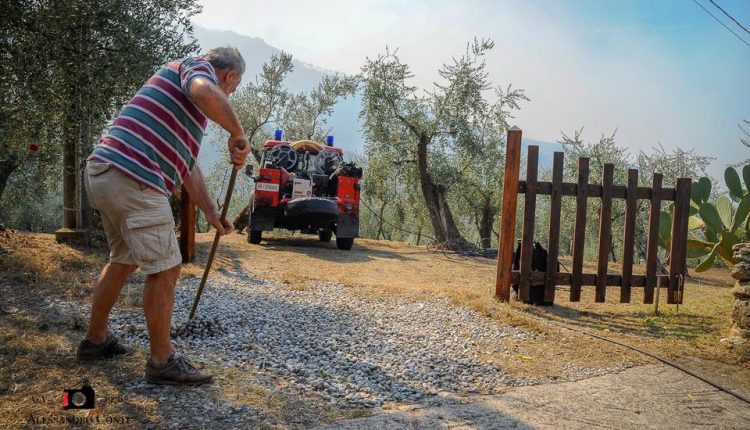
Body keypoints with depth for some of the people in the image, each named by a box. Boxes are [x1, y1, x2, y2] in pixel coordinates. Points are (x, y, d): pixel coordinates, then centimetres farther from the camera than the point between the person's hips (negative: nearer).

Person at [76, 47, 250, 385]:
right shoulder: (196, 66, 2)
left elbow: (188, 165, 31)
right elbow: (204, 92, -28)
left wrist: (212, 213, 31)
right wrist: (237, 133, -14)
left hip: (104, 173, 10)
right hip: (133, 179, -10)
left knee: (124, 260, 25)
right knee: (164, 270, -3)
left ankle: (95, 340, 37)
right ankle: (162, 362, 8)